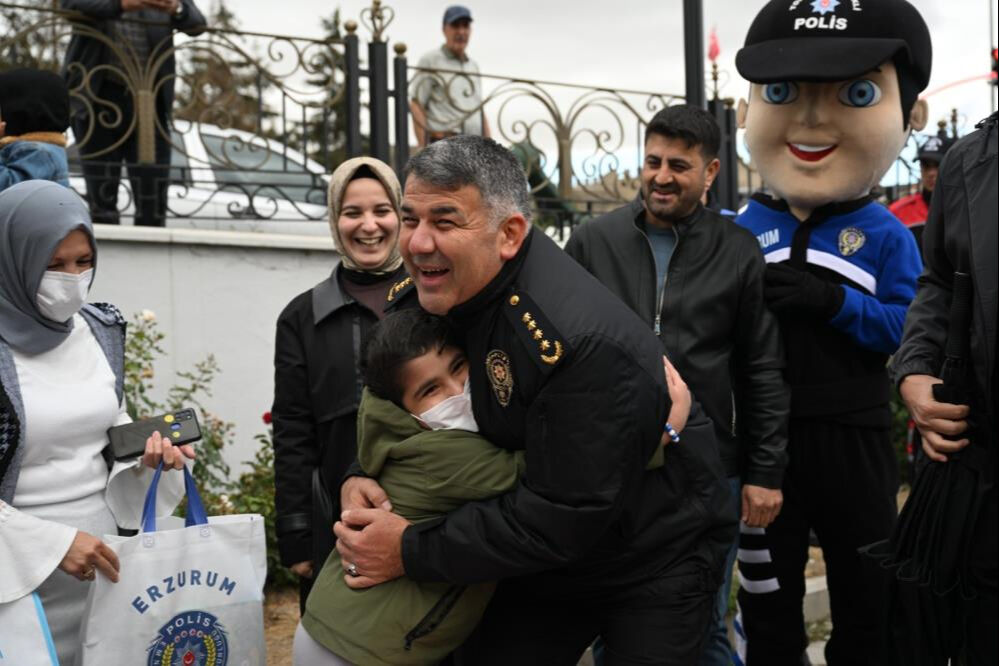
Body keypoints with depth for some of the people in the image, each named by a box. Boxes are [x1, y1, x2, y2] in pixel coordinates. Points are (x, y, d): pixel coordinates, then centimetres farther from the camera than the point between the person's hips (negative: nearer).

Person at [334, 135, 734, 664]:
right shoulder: (416, 301, -11)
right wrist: (358, 478, -15)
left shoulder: (582, 341, -36)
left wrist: (413, 552, -27)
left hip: (657, 557, -6)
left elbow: (561, 518, -32)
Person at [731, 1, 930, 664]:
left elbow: (908, 328, -10)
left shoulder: (884, 235, -4)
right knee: (767, 591, 16)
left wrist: (834, 302, -22)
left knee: (864, 587, 17)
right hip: (763, 433, 1)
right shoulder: (741, 233, -1)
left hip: (852, 435, -1)